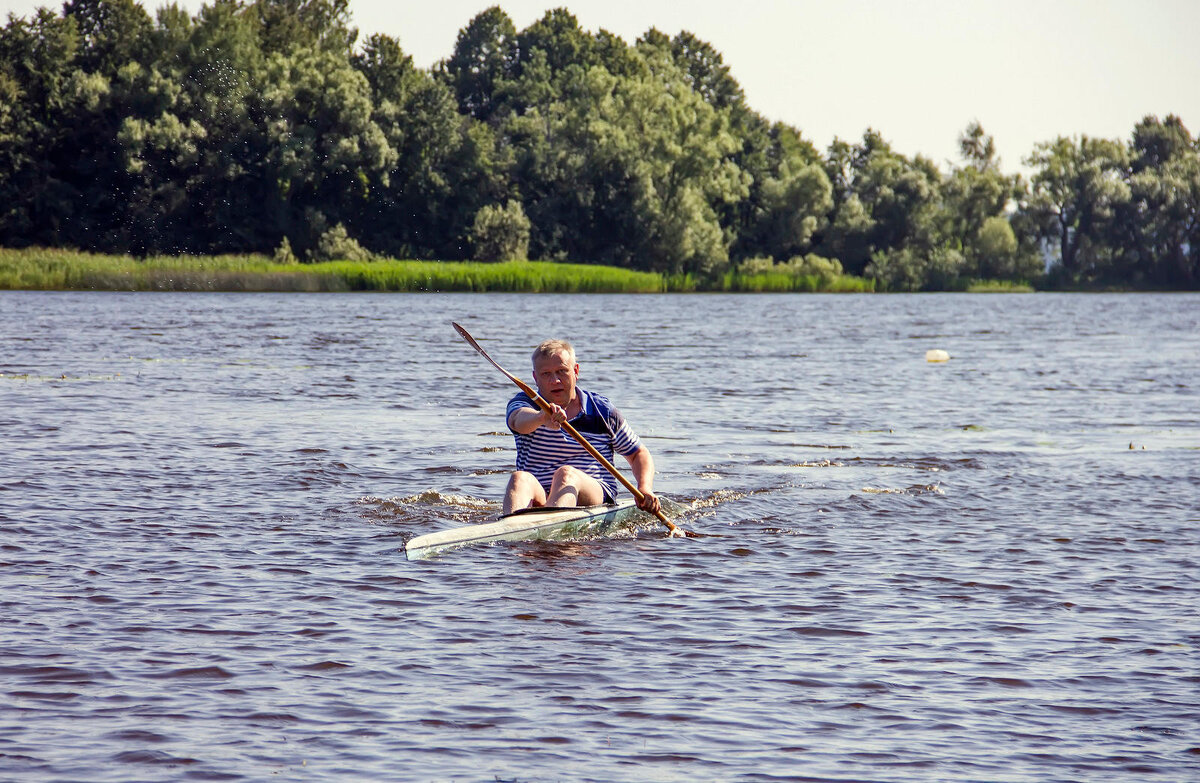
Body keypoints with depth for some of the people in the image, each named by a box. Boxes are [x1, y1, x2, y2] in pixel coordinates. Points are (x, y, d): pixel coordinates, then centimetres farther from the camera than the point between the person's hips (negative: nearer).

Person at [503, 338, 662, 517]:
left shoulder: (602, 411, 11)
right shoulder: (525, 403, 8)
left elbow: (639, 453, 19)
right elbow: (519, 420, -20)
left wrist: (645, 489, -2)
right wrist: (541, 417, -45)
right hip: (539, 498, 1)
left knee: (566, 474, -34)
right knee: (519, 479, -32)